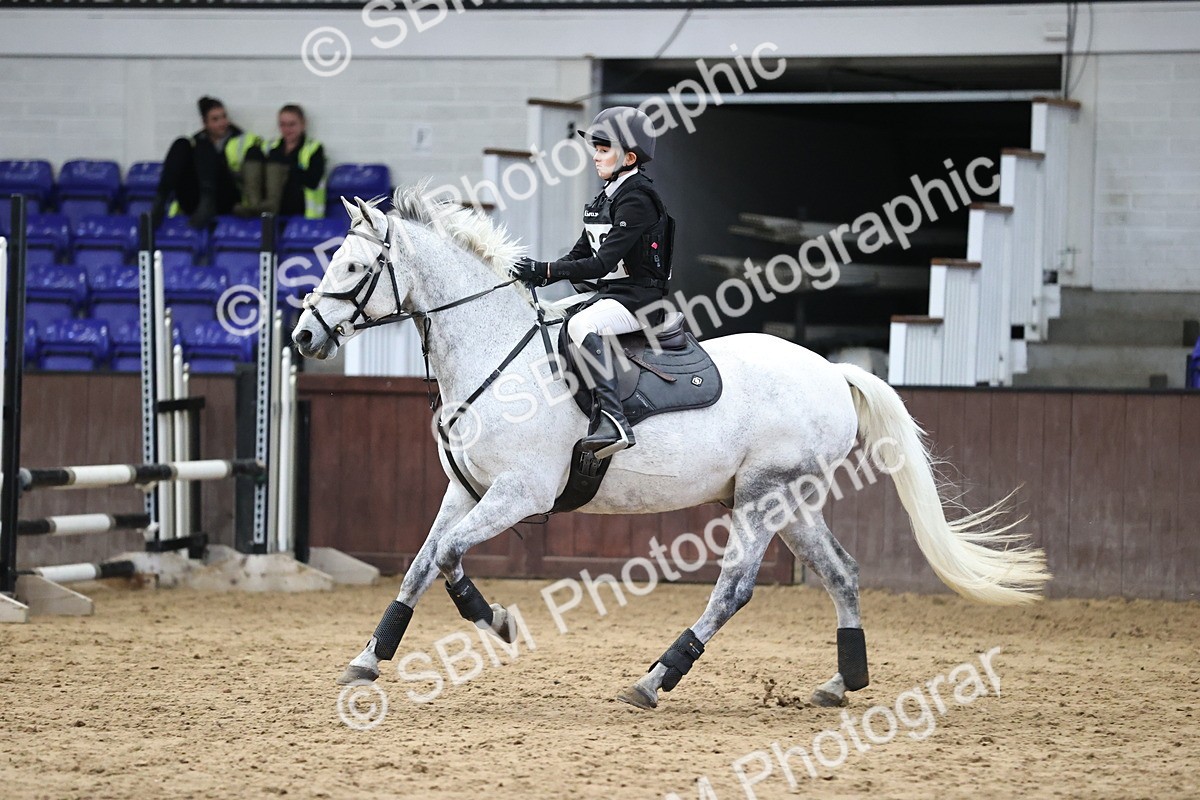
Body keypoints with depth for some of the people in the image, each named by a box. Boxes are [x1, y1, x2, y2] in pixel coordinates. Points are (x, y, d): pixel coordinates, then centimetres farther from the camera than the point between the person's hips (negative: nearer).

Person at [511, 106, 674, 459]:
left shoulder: (637, 199, -15)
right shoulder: (606, 198, 15)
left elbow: (603, 263, -22)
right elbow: (581, 254, 16)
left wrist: (547, 270, -24)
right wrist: (538, 276, 0)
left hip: (638, 299, -11)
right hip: (610, 295, 11)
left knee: (581, 325, -36)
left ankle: (614, 422, -44)